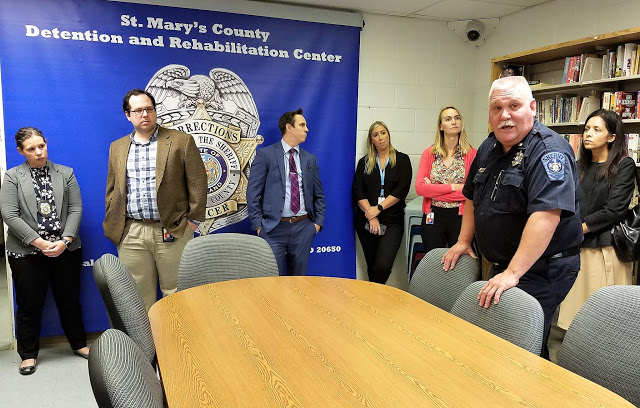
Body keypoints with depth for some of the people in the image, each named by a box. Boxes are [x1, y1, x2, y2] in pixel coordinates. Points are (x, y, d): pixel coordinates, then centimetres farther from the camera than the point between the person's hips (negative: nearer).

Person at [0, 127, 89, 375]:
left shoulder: (66, 173, 7)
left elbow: (75, 209, 1)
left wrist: (65, 241, -12)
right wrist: (39, 243, -14)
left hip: (66, 250, 2)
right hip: (27, 252, -1)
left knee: (70, 300, 11)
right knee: (29, 304, 7)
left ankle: (79, 344, 27)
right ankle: (28, 354, 23)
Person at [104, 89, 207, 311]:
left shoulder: (181, 141, 1)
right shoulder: (117, 148, 14)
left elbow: (197, 182, -1)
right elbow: (112, 190, 17)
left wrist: (193, 220, -6)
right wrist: (113, 226, 9)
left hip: (172, 231, -3)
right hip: (130, 234, 4)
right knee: (138, 298, 10)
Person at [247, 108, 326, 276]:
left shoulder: (310, 159, 12)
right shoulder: (265, 154, -2)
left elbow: (319, 195, 17)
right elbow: (252, 193, -4)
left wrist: (318, 222, 6)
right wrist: (258, 225, -8)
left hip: (303, 227, 4)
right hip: (274, 228, -4)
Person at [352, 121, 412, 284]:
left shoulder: (402, 160, 6)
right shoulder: (364, 162, 11)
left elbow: (402, 189, -5)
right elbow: (357, 191, 1)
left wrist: (379, 208, -13)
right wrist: (370, 215, -11)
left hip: (392, 220, -2)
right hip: (366, 221, 2)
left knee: (383, 265, -16)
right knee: (372, 266, 7)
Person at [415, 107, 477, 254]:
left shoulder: (471, 154, -3)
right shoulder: (429, 153, 4)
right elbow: (420, 188, -7)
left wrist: (435, 191, -13)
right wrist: (453, 187, -13)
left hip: (460, 217, -2)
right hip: (432, 218, 2)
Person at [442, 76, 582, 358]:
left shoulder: (549, 151, -19)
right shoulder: (489, 147, 8)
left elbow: (546, 215, -31)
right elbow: (473, 197, 20)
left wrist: (512, 273, -34)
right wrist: (464, 240, 13)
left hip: (542, 269, -8)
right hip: (502, 263, 8)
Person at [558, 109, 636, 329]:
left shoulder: (624, 165, -2)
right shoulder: (581, 167, 15)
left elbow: (614, 210, -11)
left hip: (607, 250, -5)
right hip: (578, 249, 5)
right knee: (575, 309, 6)